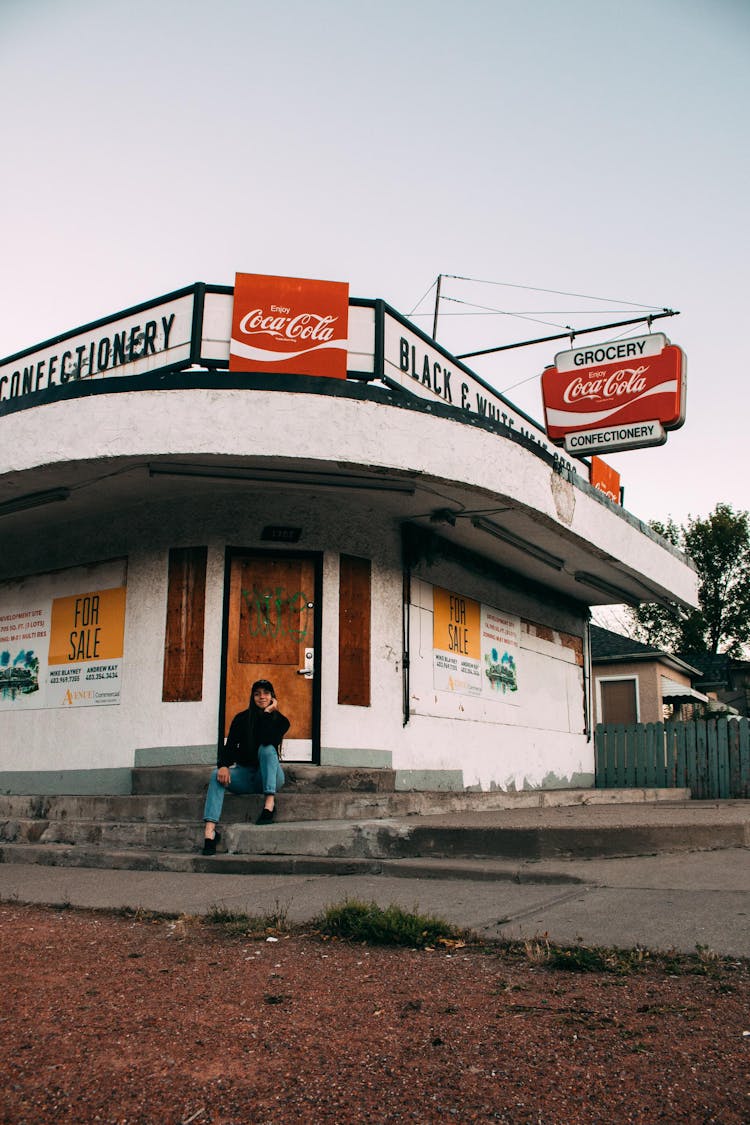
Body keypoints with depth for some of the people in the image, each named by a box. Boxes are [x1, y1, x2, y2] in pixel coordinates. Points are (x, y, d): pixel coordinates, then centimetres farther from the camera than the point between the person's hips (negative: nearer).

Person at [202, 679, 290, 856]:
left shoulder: (280, 720, -1)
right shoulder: (242, 718, 5)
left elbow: (267, 740, -22)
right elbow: (229, 745, -8)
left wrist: (268, 713, -19)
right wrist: (223, 765, -27)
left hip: (269, 777, -2)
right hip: (245, 774, 2)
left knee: (267, 749, -30)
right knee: (217, 775, -28)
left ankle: (270, 804, -36)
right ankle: (209, 832, -44)